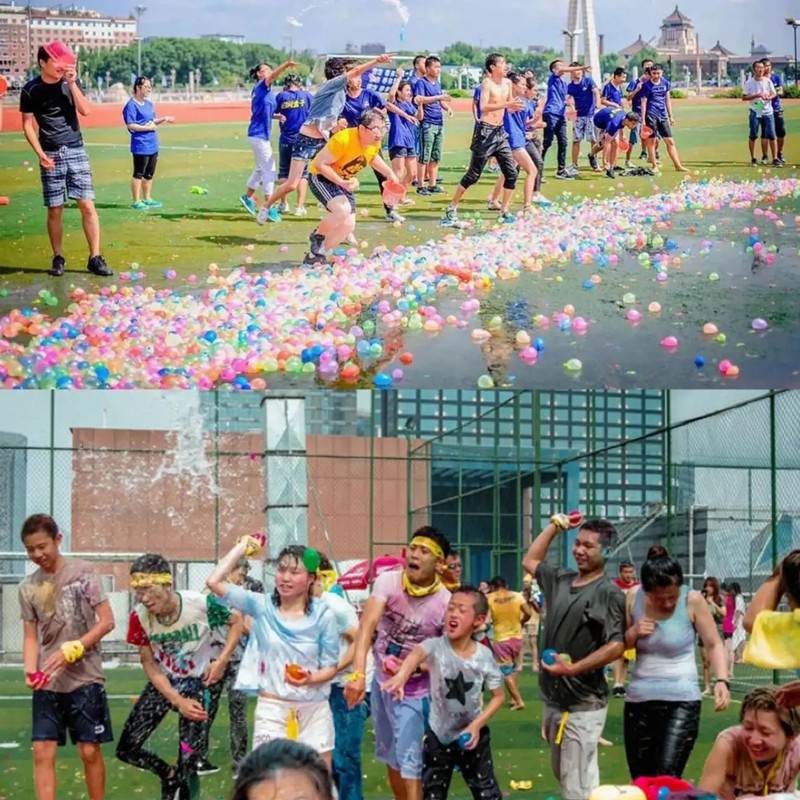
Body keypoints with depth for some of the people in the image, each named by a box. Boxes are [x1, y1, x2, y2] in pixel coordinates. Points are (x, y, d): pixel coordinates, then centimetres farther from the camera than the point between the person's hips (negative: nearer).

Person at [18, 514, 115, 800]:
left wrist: (70, 651, -16)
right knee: (42, 752, -4)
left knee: (89, 751, 1)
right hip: (47, 684, 3)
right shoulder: (27, 587, 7)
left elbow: (107, 622, -6)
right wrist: (30, 670, -10)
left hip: (85, 678, -3)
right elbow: (30, 636, 9)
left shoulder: (82, 571, -3)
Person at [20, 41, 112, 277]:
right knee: (55, 210, 3)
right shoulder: (31, 90, -4)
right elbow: (27, 124, 0)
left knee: (87, 205, -5)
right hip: (51, 155, -1)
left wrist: (72, 83, -15)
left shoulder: (71, 83, 2)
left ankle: (95, 258, -1)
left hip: (76, 151, 1)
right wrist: (40, 153, -9)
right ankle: (58, 258, 15)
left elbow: (85, 110, -8)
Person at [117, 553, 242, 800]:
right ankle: (169, 775, 28)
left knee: (189, 760, -10)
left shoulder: (202, 604, -27)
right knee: (127, 749, -1)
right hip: (163, 683, 3)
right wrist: (178, 701, -19)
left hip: (199, 682, -3)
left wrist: (222, 661, -19)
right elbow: (149, 665, -9)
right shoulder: (139, 617, -19)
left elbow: (235, 623, -6)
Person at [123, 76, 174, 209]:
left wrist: (163, 119, 5)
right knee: (139, 174, -2)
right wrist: (148, 127, -20)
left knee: (150, 173, 16)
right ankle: (137, 202, 4)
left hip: (153, 144, 9)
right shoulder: (131, 105, -14)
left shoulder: (149, 103, 12)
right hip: (141, 145, -9)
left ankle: (147, 199, 27)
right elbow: (130, 125, -20)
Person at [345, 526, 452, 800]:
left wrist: (413, 668, -28)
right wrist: (358, 673, -46)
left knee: (410, 762, -6)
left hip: (414, 691, -4)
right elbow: (367, 625, -31)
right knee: (390, 756, 19)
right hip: (381, 681, 4)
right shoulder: (388, 582, -17)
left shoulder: (445, 602, -20)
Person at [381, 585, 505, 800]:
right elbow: (417, 654, -44)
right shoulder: (436, 646, -19)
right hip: (439, 736, 0)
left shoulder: (484, 655, -13)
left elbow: (498, 696, -2)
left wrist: (477, 725, -16)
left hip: (472, 735, 1)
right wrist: (401, 675, -67)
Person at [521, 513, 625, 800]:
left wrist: (573, 669, -25)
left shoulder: (609, 592, -12)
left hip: (583, 704, -8)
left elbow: (616, 646, -20)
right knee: (563, 776, 18)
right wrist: (555, 526, 20)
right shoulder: (561, 580, 10)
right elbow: (530, 561, 28)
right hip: (553, 699, 8)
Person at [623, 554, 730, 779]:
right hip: (639, 699, 4)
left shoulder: (692, 601, -11)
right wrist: (633, 633, -11)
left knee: (667, 778, -16)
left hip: (682, 700, -4)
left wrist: (722, 681, -19)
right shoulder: (632, 597, -2)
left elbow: (714, 644, -4)